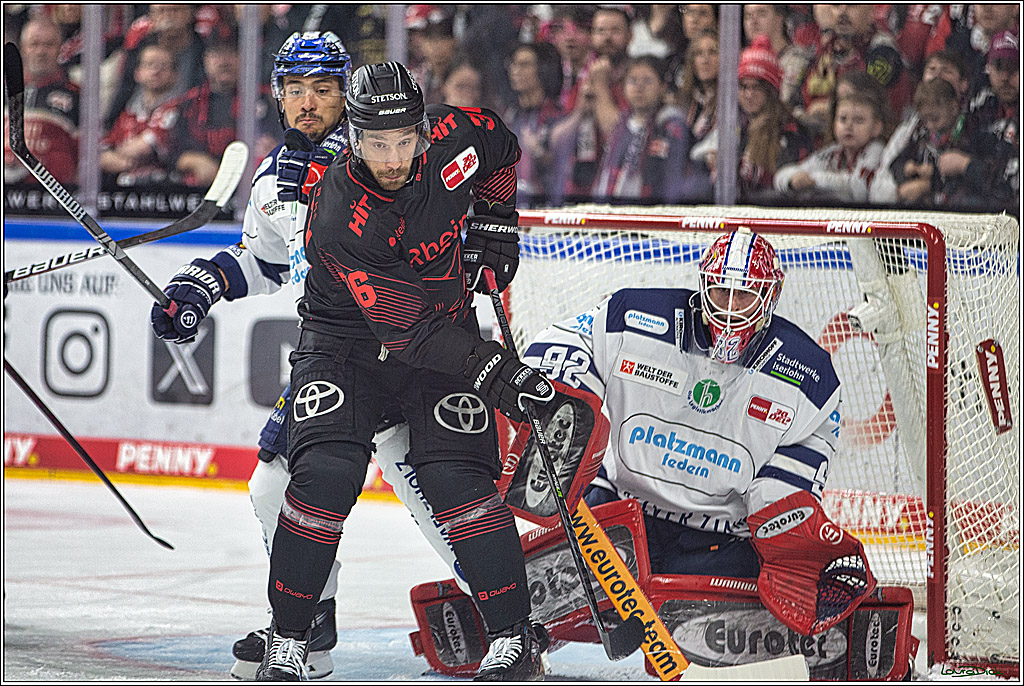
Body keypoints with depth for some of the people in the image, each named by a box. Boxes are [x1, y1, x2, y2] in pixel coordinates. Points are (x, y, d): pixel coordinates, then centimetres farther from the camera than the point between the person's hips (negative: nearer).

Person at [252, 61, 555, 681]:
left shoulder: (450, 138, -16)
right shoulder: (339, 219, -29)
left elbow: (500, 148, 12)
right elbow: (410, 330, -31)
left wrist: (493, 221, 3)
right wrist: (494, 372, -38)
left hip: (448, 325, 3)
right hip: (348, 343, -2)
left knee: (456, 479, -15)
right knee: (326, 473, -21)